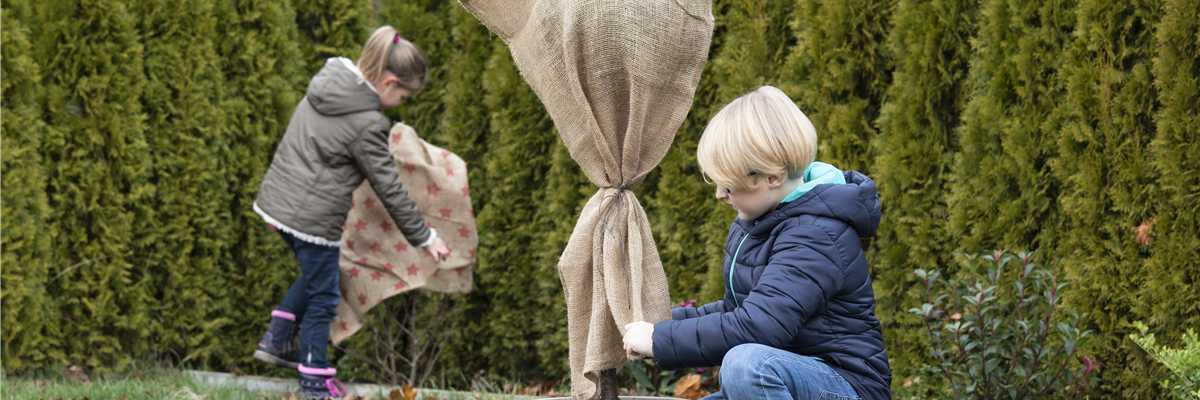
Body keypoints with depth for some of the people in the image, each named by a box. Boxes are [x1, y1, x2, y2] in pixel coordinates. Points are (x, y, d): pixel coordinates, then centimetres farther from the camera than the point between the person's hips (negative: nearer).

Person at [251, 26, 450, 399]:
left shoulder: (324, 84, 3)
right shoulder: (366, 124, -20)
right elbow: (390, 189, -13)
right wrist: (425, 237, -3)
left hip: (278, 199, 8)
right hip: (313, 218, -8)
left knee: (315, 274, 27)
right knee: (323, 295, 7)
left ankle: (277, 338, 28)